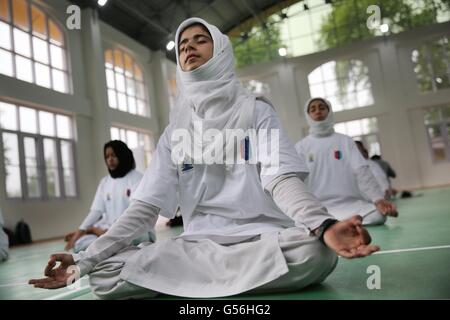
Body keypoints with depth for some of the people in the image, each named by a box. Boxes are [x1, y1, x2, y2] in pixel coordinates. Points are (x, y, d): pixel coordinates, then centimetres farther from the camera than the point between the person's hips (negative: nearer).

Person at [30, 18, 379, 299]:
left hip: (262, 238, -1)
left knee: (313, 251, -35)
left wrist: (322, 226, -32)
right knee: (105, 273, -20)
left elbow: (281, 180, -11)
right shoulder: (175, 132, 12)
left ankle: (191, 276, -12)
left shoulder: (257, 111, 4)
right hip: (198, 244, 2)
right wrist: (85, 259, -6)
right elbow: (145, 206, 5)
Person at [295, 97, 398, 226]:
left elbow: (362, 171, 2)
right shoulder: (301, 147, 11)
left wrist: (379, 199, -14)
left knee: (377, 215, -28)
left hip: (351, 202, 2)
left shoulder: (345, 140, 14)